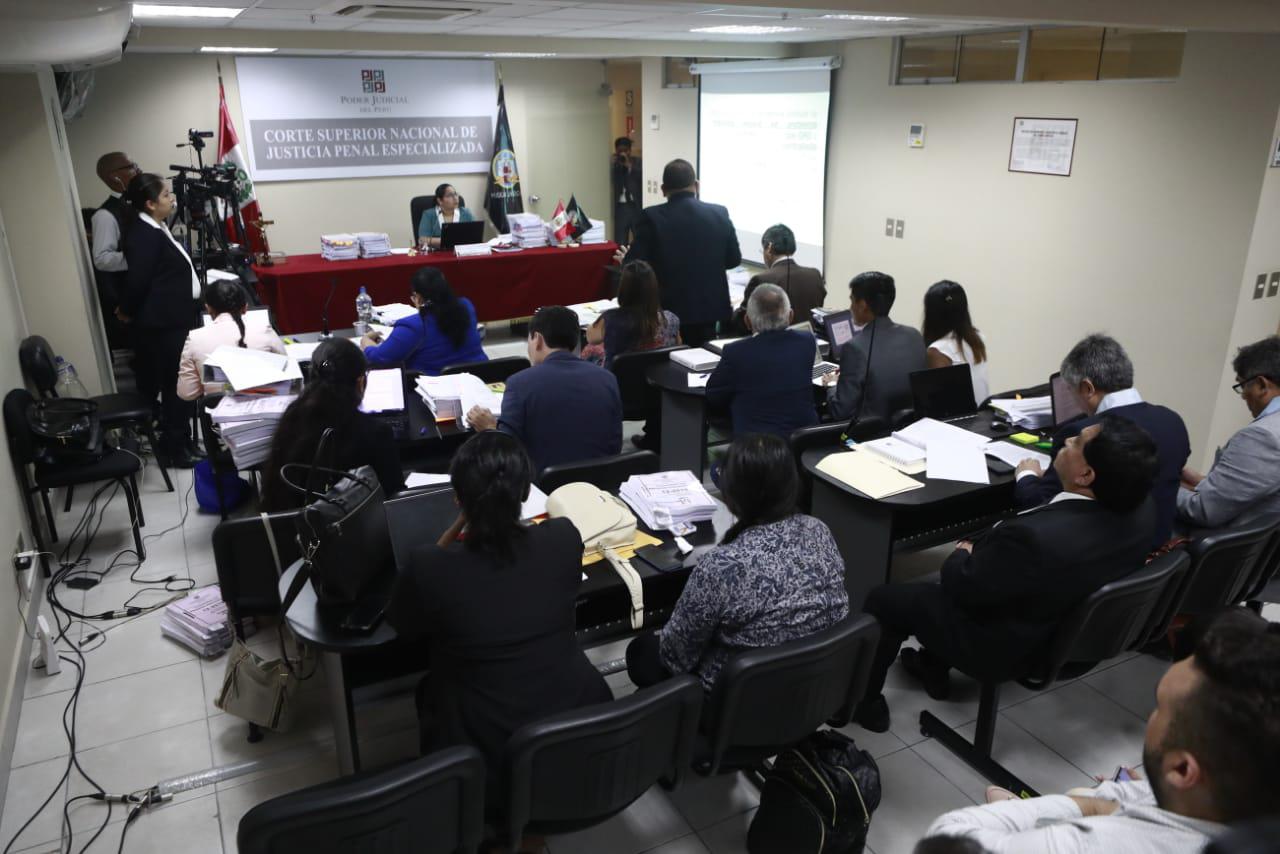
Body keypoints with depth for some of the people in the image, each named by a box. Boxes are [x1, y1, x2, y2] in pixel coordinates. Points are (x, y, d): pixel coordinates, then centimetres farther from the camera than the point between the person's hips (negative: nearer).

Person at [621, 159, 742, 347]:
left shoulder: (651, 216, -12)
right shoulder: (719, 213, -2)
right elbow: (734, 259, 8)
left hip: (668, 311, -3)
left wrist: (628, 261, 13)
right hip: (709, 308, 3)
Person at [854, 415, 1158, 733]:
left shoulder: (1036, 537, -41)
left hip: (1000, 647, -7)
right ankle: (934, 666, 42)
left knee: (884, 598, 10)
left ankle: (863, 702, 32)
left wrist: (962, 554, -4)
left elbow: (962, 586, -24)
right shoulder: (1140, 510, -18)